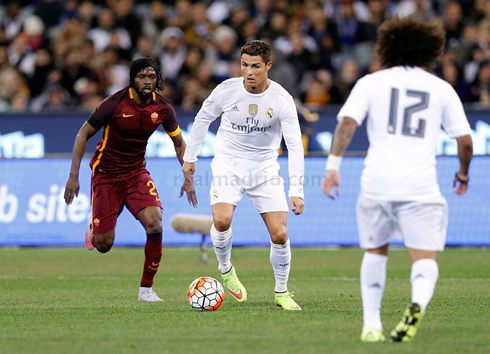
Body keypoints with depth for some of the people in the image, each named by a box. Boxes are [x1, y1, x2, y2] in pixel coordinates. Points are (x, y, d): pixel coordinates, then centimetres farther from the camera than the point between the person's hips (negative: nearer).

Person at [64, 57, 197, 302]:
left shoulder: (163, 108, -8)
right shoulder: (115, 103, -19)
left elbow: (179, 143, 9)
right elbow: (84, 133, -11)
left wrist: (188, 178, 1)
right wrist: (73, 175, -16)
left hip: (137, 172, 3)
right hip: (106, 173, -3)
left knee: (154, 225, -22)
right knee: (103, 245, -4)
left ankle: (146, 289, -7)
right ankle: (94, 226, 37)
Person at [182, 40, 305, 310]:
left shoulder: (281, 99, -15)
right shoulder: (227, 90, -12)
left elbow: (295, 146, -16)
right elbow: (202, 119, 7)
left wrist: (296, 191, -23)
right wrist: (189, 157, 11)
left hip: (265, 167, 0)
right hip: (228, 163, 0)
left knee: (279, 234, -8)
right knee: (222, 220, -25)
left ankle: (281, 291, 15)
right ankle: (225, 268, 6)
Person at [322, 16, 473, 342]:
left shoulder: (371, 82, 12)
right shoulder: (441, 88, 13)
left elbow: (347, 122, -4)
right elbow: (465, 140, 10)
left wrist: (333, 165, -4)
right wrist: (463, 174, 27)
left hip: (377, 181, 1)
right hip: (421, 185, -1)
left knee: (375, 252, 21)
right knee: (425, 259, -2)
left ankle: (371, 324, 16)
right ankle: (419, 302, -34)